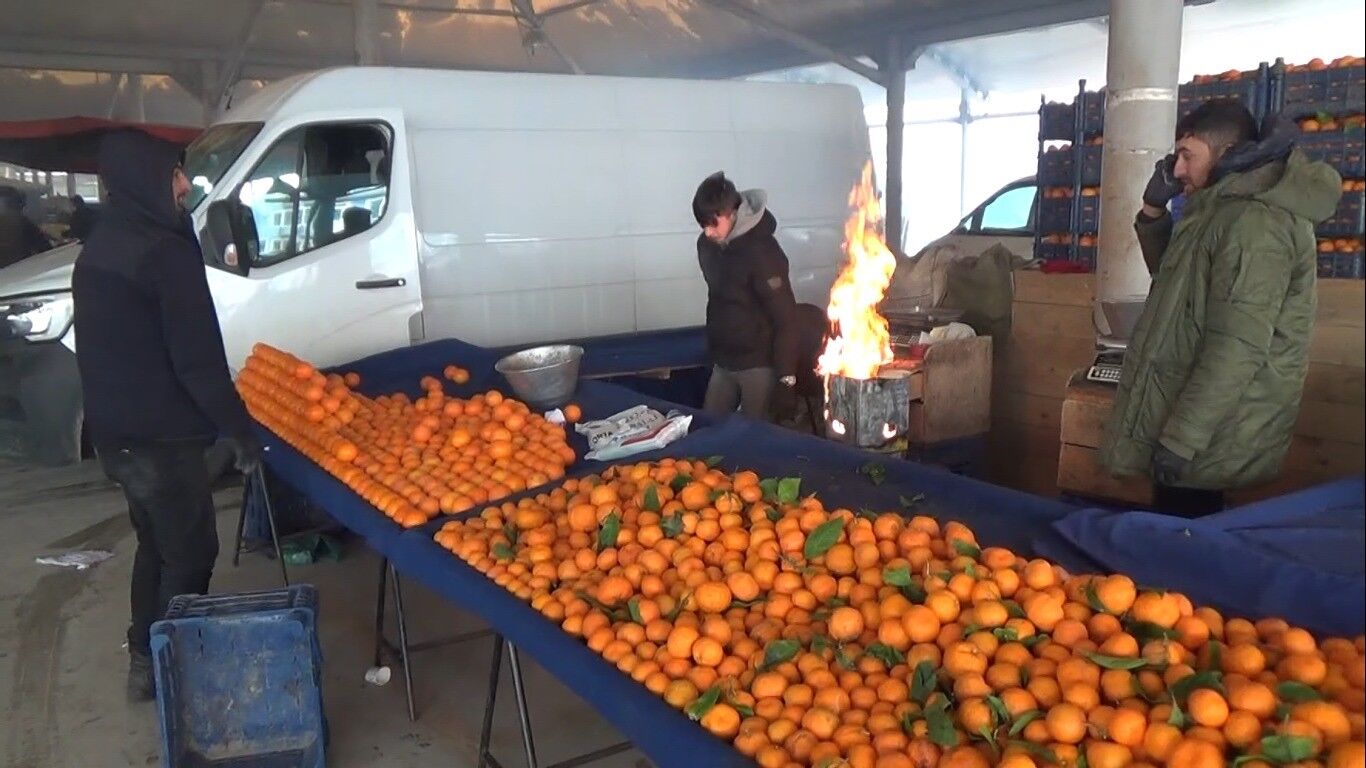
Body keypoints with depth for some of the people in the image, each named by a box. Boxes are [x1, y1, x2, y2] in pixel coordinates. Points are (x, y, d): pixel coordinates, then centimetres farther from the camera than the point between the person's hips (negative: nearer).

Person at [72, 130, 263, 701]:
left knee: (155, 546, 22)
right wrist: (238, 428, -13)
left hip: (114, 433, 9)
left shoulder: (99, 247, 10)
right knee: (190, 555, 6)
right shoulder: (166, 252, -20)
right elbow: (198, 358, -21)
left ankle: (145, 658, 33)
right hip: (158, 439, -9)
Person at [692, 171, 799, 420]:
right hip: (722, 362, 7)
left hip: (758, 364, -7)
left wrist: (786, 375, -18)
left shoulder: (761, 252, -21)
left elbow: (785, 317, -19)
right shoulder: (707, 244, 1)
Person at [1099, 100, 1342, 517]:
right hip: (1198, 424, 10)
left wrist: (1180, 438, -25)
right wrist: (1154, 208, 11)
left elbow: (1237, 348, -27)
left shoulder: (1255, 221, -20)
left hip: (1209, 442, -10)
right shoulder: (1227, 209, 13)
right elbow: (1171, 276, 27)